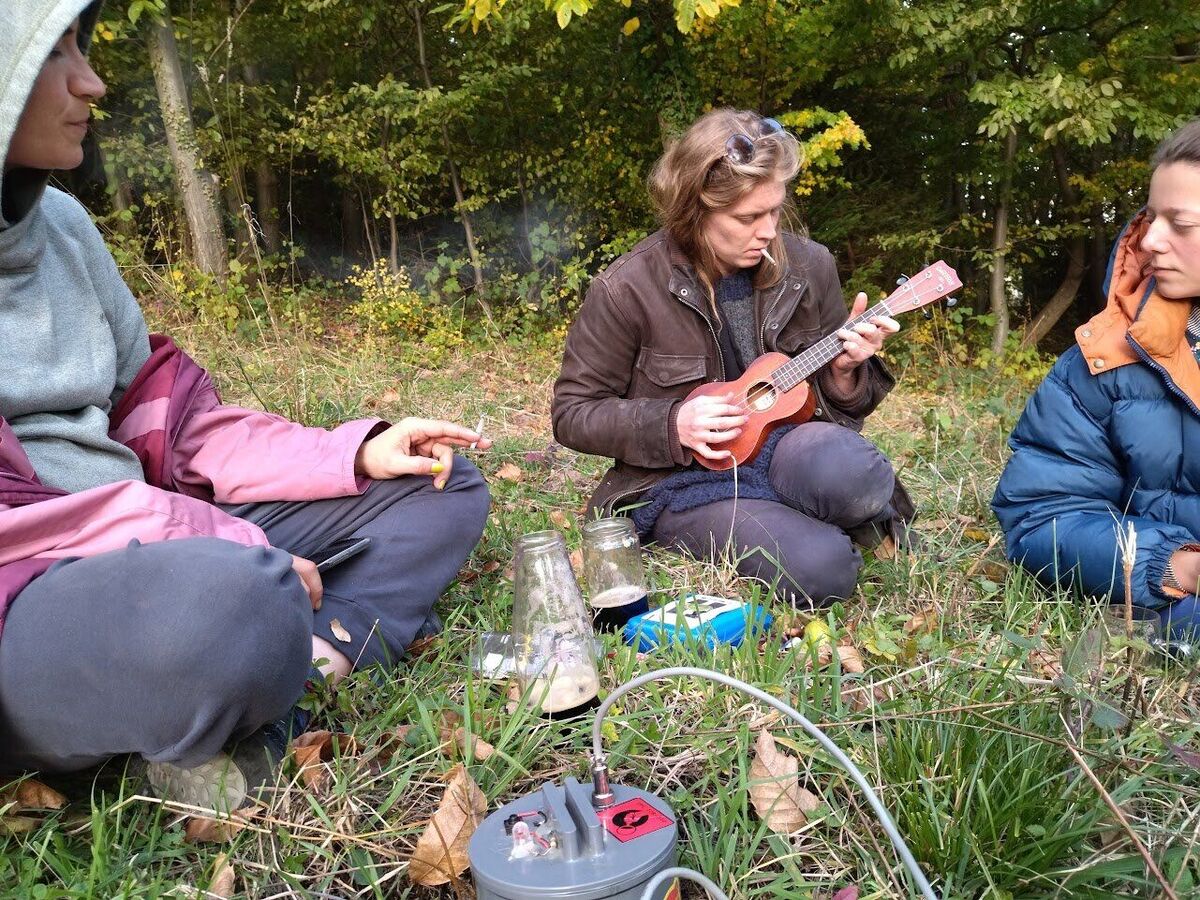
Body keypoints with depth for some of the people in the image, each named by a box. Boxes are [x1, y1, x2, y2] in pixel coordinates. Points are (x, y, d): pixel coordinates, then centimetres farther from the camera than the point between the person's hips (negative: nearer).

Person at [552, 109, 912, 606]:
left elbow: (832, 396, 15)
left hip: (786, 448, 4)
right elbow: (572, 413, -4)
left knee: (850, 469, -33)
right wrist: (673, 424, -18)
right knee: (821, 567, -29)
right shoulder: (627, 289, -12)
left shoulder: (809, 265, 2)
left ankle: (794, 519, 0)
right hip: (688, 478, -4)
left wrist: (845, 370, -10)